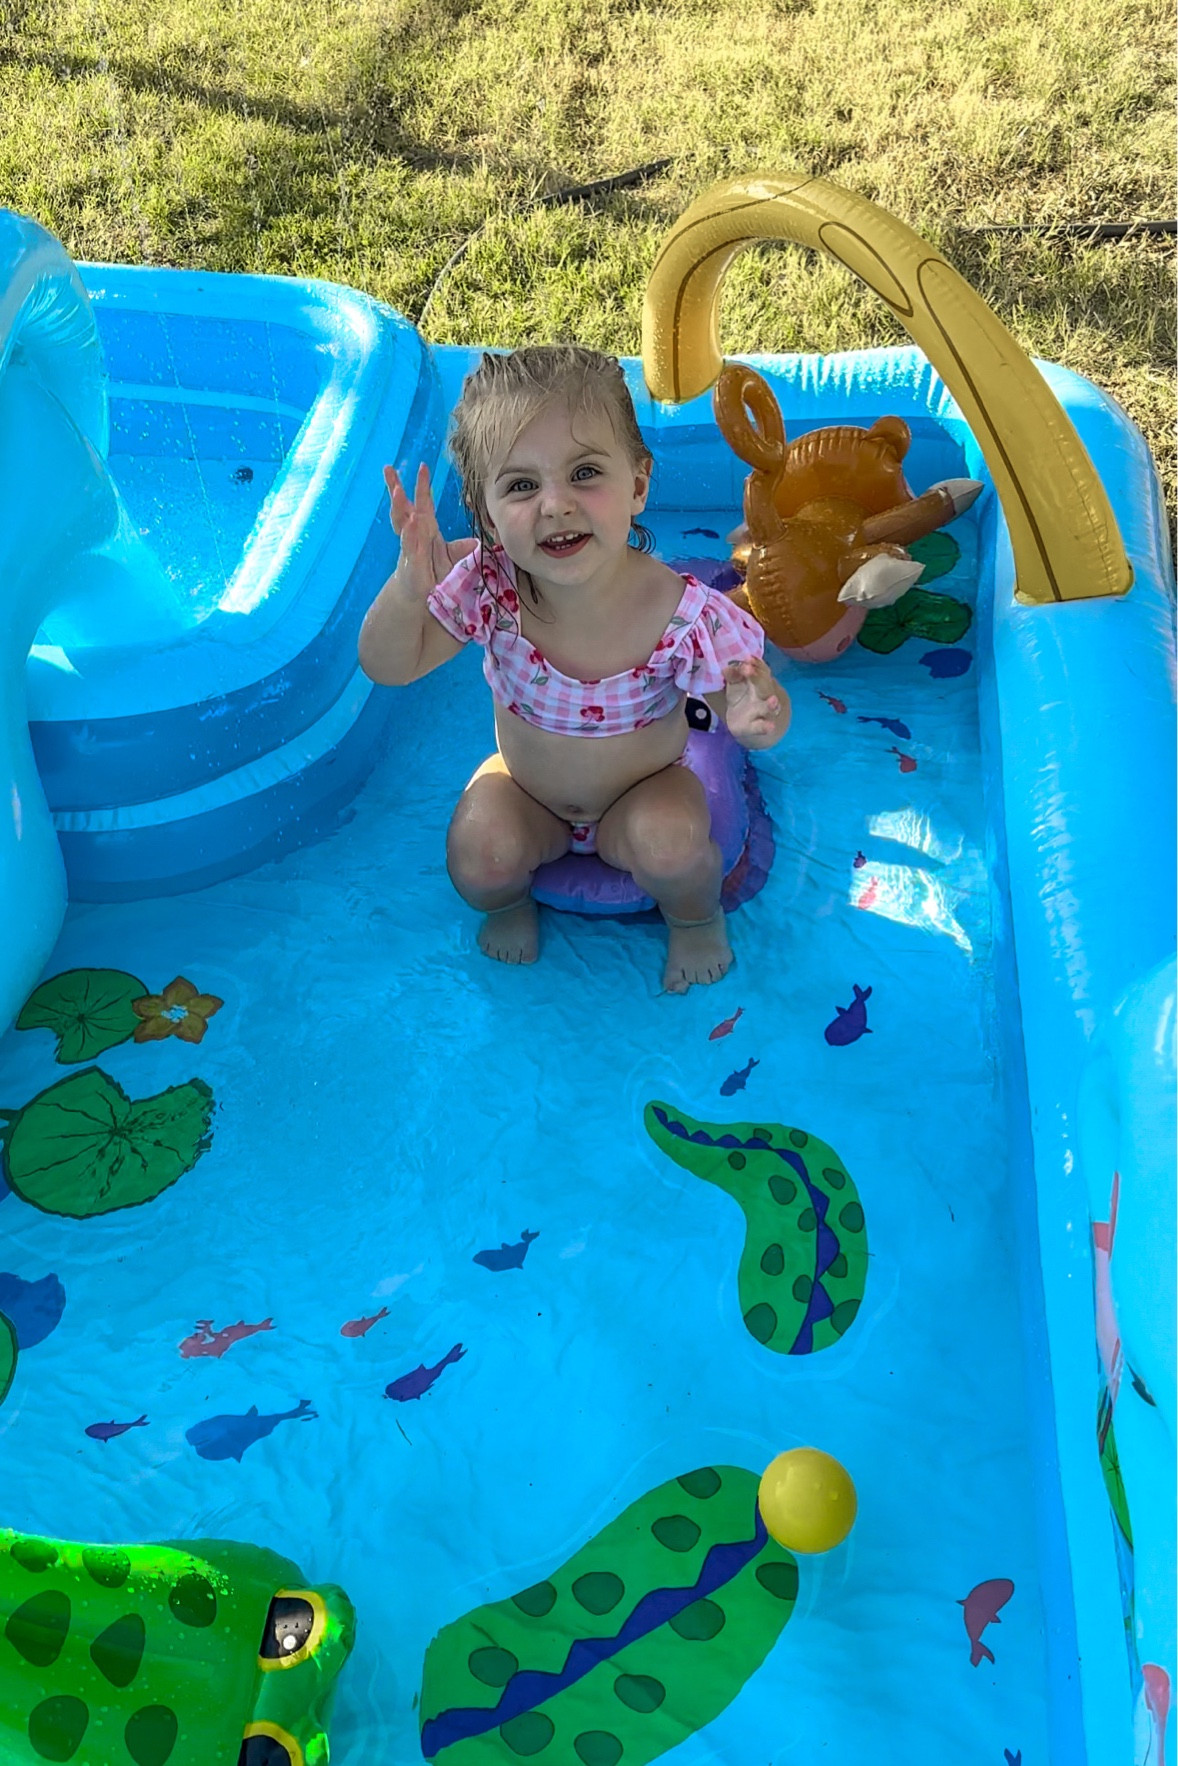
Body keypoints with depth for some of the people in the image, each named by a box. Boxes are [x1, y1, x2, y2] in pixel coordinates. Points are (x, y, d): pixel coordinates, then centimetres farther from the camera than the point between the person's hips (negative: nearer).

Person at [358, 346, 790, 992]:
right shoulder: (486, 587, -26)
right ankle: (510, 902, 15)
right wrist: (408, 586, -39)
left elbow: (738, 704, -18)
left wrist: (753, 719, -44)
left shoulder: (684, 615, -31)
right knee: (479, 858, -24)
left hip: (642, 792, -1)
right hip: (526, 791, 2)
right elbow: (388, 667, -18)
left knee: (671, 846, -29)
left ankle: (696, 915, 9)